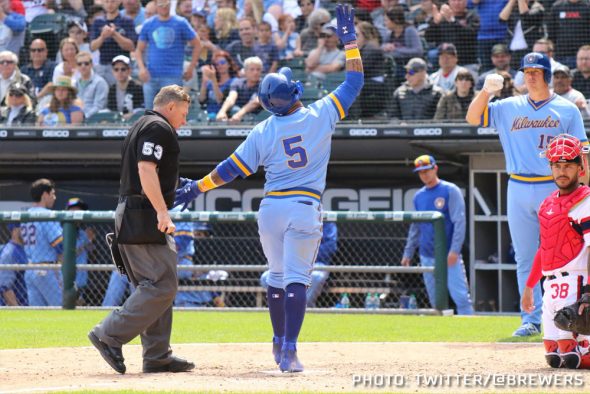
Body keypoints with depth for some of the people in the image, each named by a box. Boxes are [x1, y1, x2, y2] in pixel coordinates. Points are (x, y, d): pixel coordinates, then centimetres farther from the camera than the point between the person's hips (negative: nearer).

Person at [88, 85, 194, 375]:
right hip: (145, 217, -11)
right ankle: (110, 336, -15)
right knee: (163, 285, -13)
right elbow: (146, 169, -20)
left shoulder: (140, 126, 24)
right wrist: (162, 212, -26)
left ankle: (157, 356, 8)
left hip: (128, 216, 11)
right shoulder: (158, 128, -7)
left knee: (152, 287, 11)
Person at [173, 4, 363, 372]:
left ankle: (280, 344, 28)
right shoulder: (320, 115, -3)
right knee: (296, 278, -9)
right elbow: (354, 82, 4)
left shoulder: (263, 132, 1)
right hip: (305, 208, -2)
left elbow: (234, 167, 2)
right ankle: (289, 350, -23)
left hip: (271, 208, 2)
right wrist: (350, 40, 11)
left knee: (277, 276, 20)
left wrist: (198, 187, 12)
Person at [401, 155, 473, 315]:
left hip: (449, 256, -5)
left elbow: (459, 221, -9)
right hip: (427, 257, 5)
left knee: (460, 296, -12)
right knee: (435, 300, 5)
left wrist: (454, 250, -18)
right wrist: (408, 253, 16)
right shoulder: (419, 196, 13)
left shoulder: (450, 190, -3)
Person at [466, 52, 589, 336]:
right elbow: (473, 118, 5)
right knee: (524, 259, 3)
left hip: (555, 188, -3)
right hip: (519, 190, 3)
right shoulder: (509, 108, 12)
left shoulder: (567, 110, 5)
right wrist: (486, 91, -12)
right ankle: (531, 320, 7)